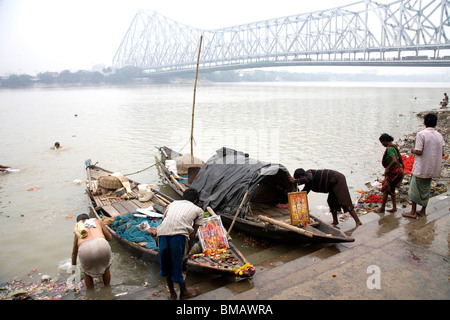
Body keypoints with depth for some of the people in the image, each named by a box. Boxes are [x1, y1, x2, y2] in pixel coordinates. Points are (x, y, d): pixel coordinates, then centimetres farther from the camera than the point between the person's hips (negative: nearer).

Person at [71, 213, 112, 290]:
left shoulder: (78, 229, 33)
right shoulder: (98, 221, 31)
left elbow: (74, 252, 42)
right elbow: (109, 238, 35)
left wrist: (73, 266, 56)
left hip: (84, 249, 0)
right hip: (101, 245, 0)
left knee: (87, 271, 31)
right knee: (106, 267, 30)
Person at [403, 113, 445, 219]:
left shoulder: (421, 134, -15)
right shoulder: (439, 136, 4)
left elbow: (419, 152, -20)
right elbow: (442, 153, 8)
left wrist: (413, 150, 1)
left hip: (421, 168, -6)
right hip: (433, 168, 6)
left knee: (415, 189, 5)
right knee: (426, 189, 17)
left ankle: (413, 212, 9)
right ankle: (423, 210, 26)